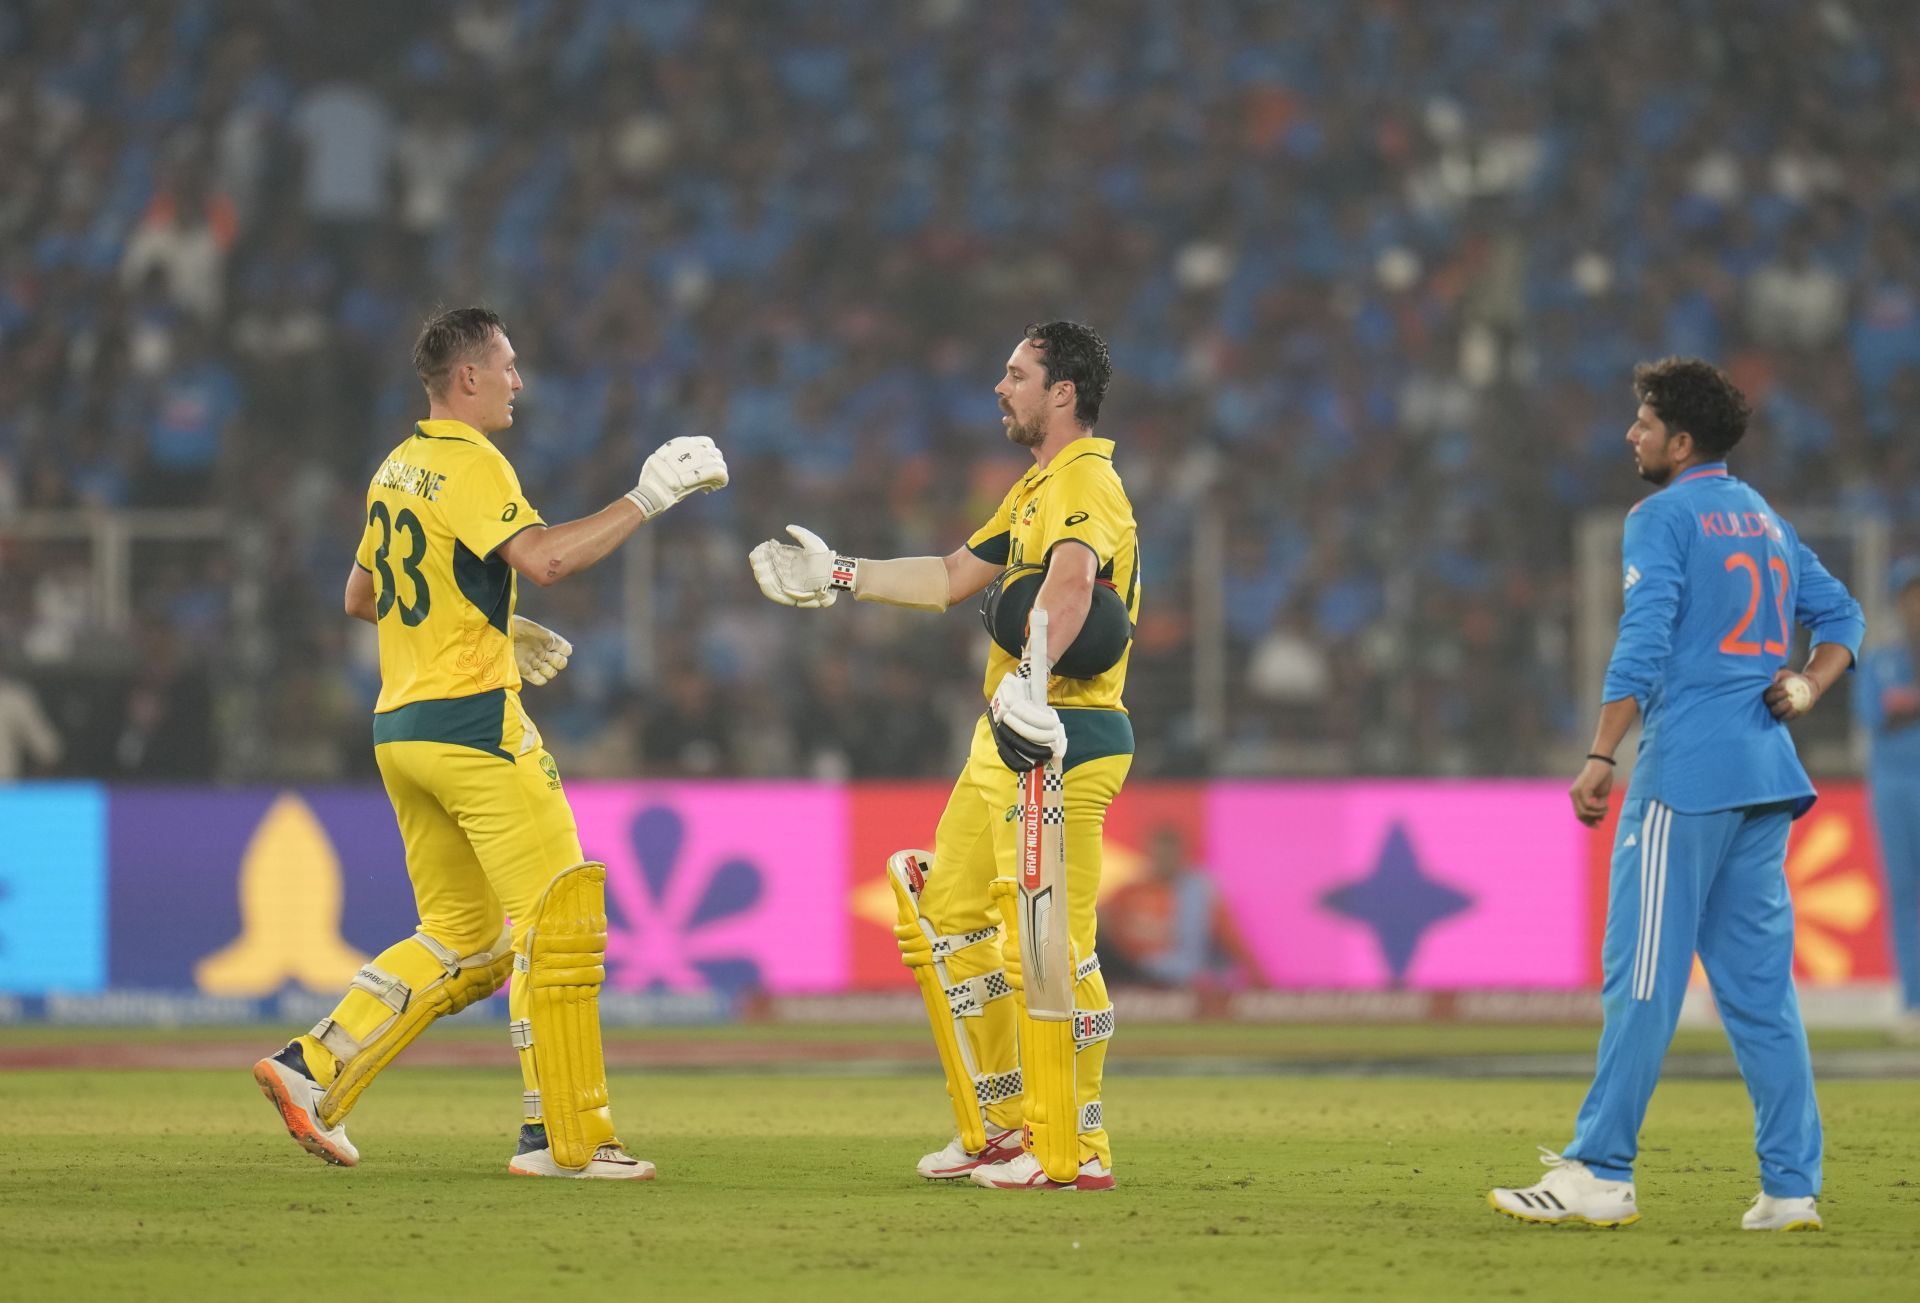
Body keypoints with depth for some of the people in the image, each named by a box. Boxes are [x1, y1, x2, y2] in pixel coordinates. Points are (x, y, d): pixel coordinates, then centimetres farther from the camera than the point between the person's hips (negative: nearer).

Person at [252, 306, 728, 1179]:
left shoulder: (397, 471, 17)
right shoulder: (469, 464, -11)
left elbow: (360, 598, 26)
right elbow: (543, 558, -26)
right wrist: (646, 500, -19)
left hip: (401, 729, 9)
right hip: (473, 719, -9)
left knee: (462, 937, 14)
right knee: (559, 920, -5)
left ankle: (314, 1067, 4)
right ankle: (565, 1138, -6)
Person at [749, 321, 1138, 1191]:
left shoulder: (1086, 483, -14)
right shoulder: (1036, 490, 21)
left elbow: (1071, 580, -34)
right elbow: (954, 577, 32)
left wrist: (1030, 681, -51)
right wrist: (840, 576, 32)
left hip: (1064, 740, -11)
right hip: (1007, 738, 11)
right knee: (948, 920, 15)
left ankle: (1073, 1151, -8)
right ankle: (1002, 1128, 23)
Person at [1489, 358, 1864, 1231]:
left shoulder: (1663, 519, -5)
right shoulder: (1766, 521, 20)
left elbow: (1643, 647, -15)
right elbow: (1841, 615, 23)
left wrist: (1601, 758, -16)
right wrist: (1807, 685, 7)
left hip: (1686, 771, -8)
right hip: (1766, 772, 8)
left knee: (1641, 977, -7)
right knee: (1760, 985, 7)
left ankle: (1600, 1175, -7)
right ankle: (1791, 1187, 3)